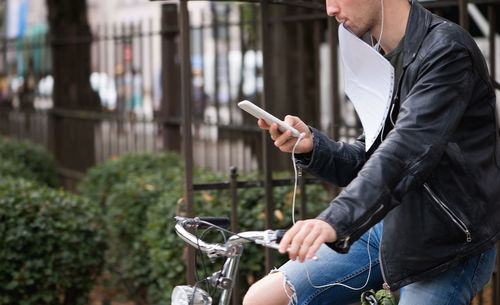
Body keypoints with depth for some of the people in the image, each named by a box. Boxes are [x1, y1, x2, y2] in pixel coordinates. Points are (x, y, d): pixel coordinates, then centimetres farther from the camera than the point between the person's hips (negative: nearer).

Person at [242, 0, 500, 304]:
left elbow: (410, 147, -31)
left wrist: (336, 220, -43)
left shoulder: (447, 49, -17)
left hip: (447, 248, -8)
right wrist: (311, 145, -8)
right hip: (387, 229, 8)